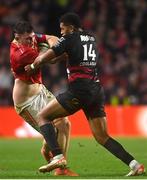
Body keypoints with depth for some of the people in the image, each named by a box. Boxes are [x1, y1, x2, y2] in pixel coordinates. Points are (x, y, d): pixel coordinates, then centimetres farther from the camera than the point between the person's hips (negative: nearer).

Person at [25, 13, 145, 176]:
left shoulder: (69, 39, -1)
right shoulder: (91, 39, 20)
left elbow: (44, 58, -5)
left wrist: (32, 66, 16)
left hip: (79, 91, -7)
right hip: (97, 91, 7)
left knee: (42, 116, 4)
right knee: (102, 137, 10)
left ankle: (58, 156, -14)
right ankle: (135, 165, -5)